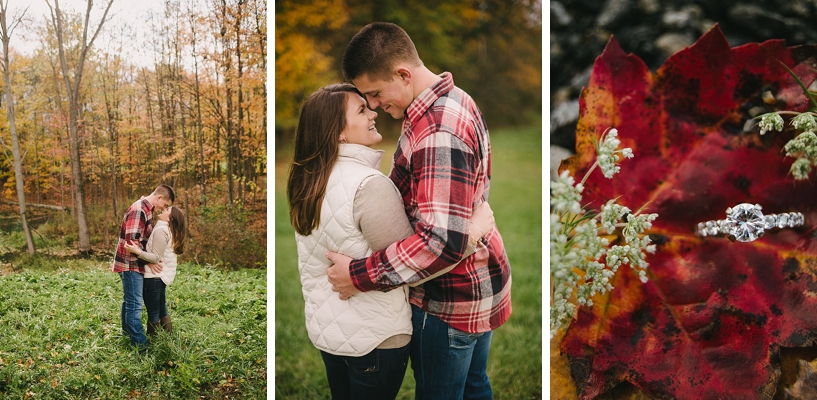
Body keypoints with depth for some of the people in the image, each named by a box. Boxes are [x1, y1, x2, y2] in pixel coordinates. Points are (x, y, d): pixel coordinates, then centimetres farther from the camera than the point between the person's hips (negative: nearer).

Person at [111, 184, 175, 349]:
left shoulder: (145, 209, 12)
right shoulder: (139, 210, -20)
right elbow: (132, 241, -26)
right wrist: (149, 262, -19)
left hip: (134, 263, 10)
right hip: (131, 263, -10)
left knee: (129, 300, 21)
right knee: (135, 304, -7)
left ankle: (127, 331, 35)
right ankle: (140, 343, -4)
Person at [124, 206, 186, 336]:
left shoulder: (161, 230, -18)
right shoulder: (170, 231, 12)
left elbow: (156, 258, -22)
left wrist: (137, 251, -32)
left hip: (154, 277, -10)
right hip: (162, 275, 10)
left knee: (153, 313, -1)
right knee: (161, 309, 20)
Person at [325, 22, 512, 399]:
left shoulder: (437, 133, -29)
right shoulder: (455, 100, 4)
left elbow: (442, 240, -35)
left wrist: (360, 275, -28)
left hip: (452, 298, -10)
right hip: (481, 282, 10)